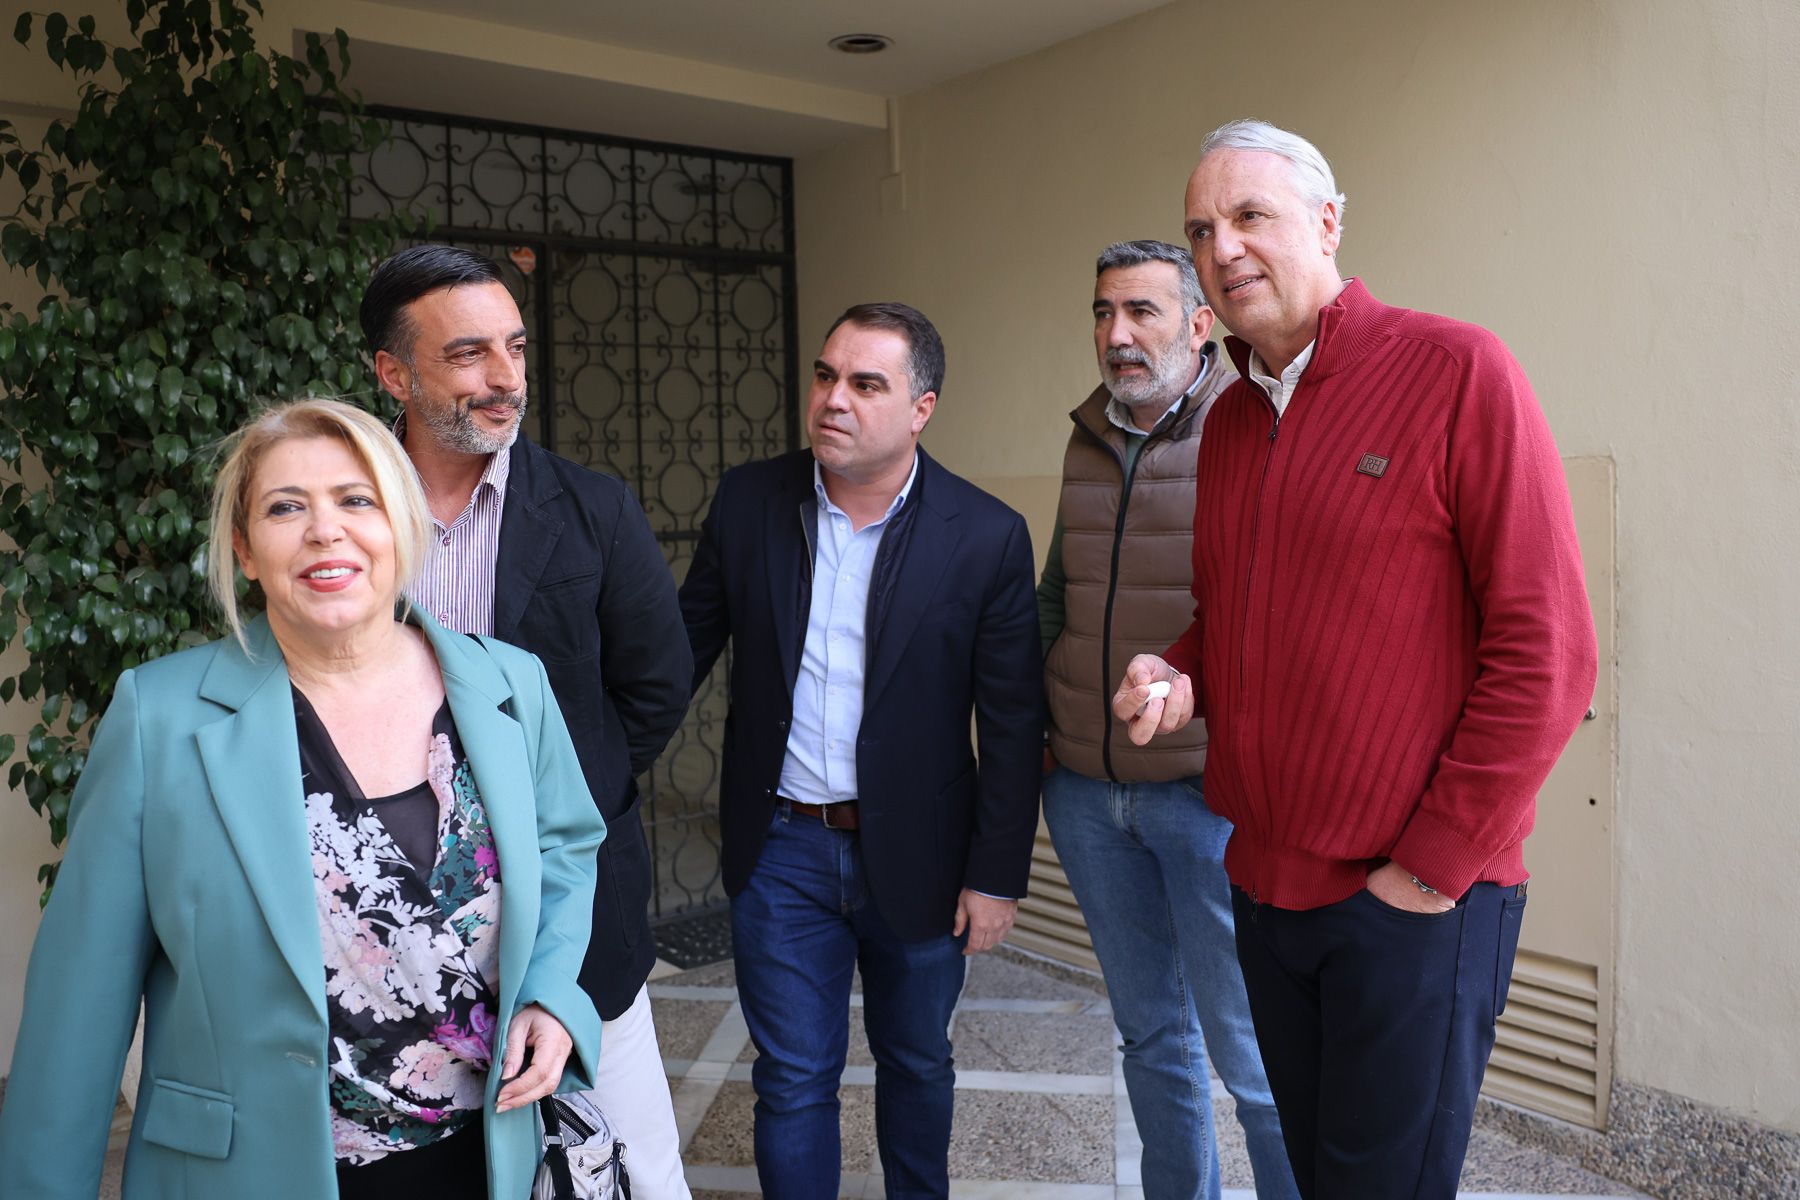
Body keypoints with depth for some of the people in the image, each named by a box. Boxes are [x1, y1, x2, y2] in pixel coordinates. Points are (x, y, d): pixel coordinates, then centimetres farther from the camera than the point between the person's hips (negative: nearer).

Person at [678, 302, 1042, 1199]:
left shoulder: (986, 537, -11)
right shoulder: (748, 501, -4)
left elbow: (1013, 722, -7)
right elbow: (688, 642, 6)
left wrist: (996, 877, -7)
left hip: (916, 855, 0)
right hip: (781, 848, 1)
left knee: (916, 1063, 20)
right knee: (793, 1077, 11)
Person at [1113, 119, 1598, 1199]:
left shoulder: (1458, 373, -12)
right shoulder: (1229, 422, 10)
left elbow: (1546, 650, -16)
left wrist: (1433, 867, -15)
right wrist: (1178, 675, 0)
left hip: (1416, 901, -6)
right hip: (1266, 887, 7)